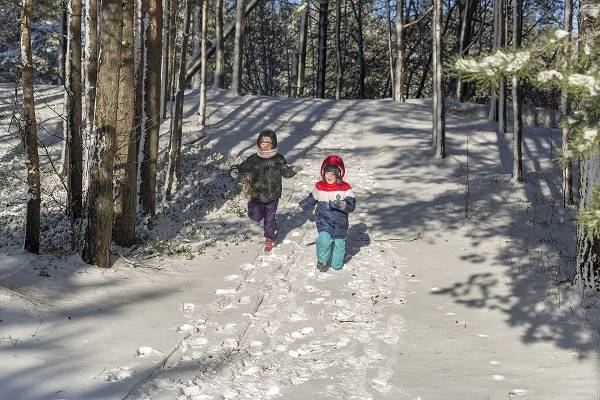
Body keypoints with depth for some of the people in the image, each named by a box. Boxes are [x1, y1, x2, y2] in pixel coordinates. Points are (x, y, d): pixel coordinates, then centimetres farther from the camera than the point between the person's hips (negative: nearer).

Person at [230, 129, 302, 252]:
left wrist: (293, 170, -19)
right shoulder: (254, 159, -9)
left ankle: (270, 239, 37)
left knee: (269, 219, 11)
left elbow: (286, 172, 2)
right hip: (257, 195, 0)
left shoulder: (278, 159, -8)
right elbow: (243, 167, -1)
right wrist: (235, 170, -24)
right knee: (255, 217, -8)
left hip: (272, 196, 0)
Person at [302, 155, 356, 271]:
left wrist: (340, 204, -34)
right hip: (324, 221, 1)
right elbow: (311, 200, 18)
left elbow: (351, 205, -17)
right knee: (324, 240, -19)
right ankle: (322, 261, 7)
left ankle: (337, 264, 35)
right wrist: (300, 207, 22)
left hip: (339, 223, 0)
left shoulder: (345, 188, -9)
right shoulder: (319, 187, 1)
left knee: (339, 243, 9)